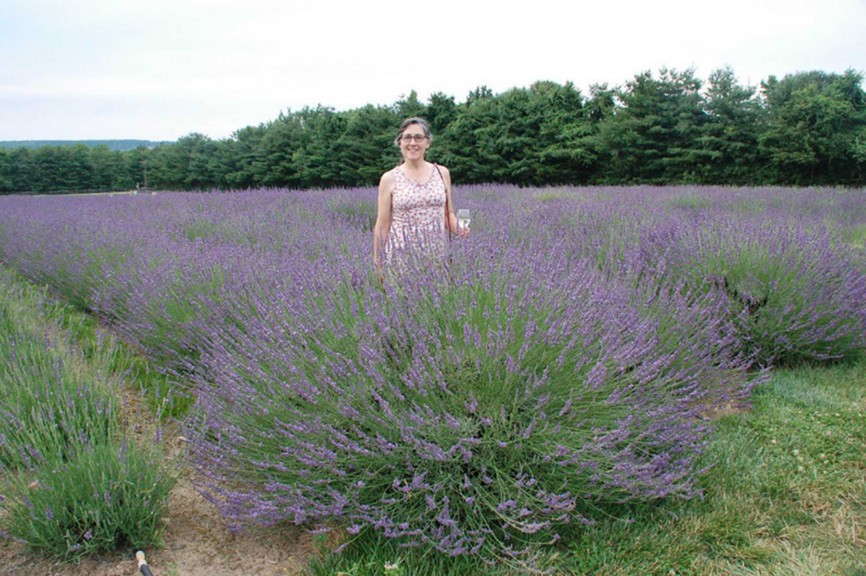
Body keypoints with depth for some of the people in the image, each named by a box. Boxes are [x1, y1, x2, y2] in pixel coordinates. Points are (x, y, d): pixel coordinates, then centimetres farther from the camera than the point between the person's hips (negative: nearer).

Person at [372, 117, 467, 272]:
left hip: (437, 253, 2)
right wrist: (378, 266, 2)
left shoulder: (442, 172, 7)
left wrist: (458, 228, -7)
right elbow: (382, 225, 2)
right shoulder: (389, 178, 0)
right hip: (401, 253, -2)